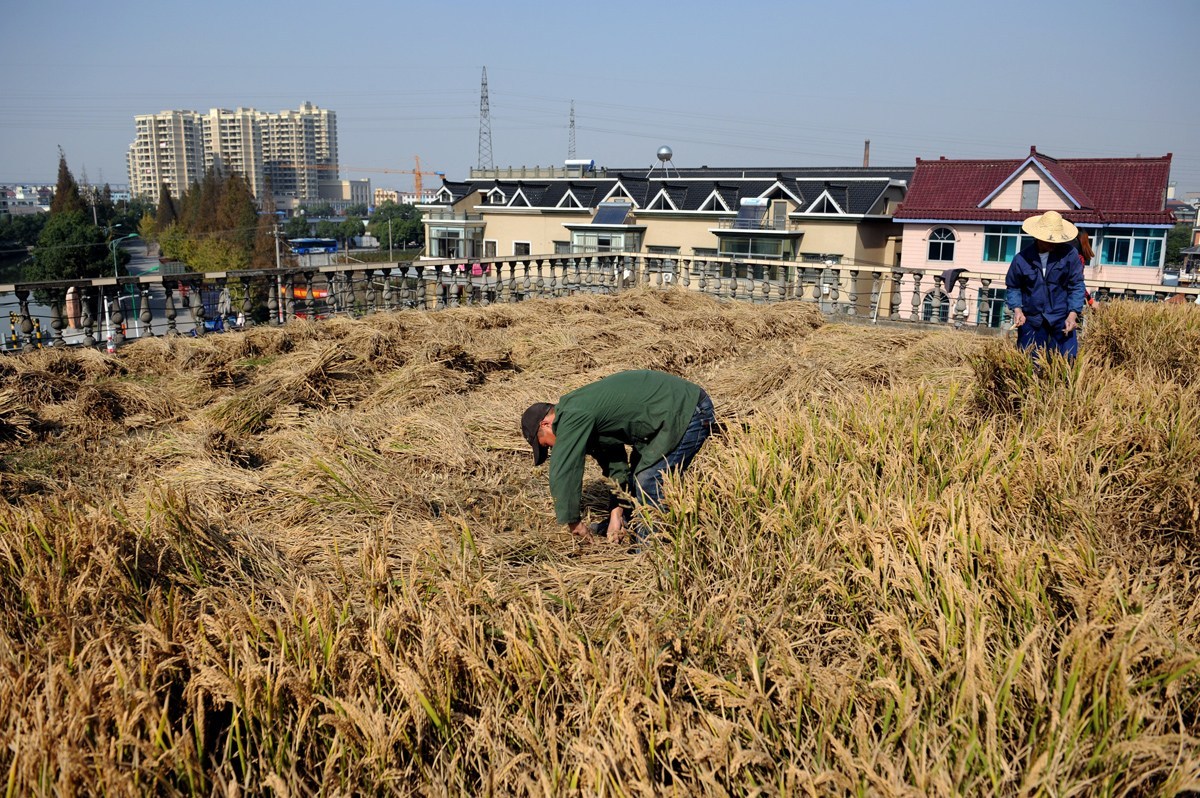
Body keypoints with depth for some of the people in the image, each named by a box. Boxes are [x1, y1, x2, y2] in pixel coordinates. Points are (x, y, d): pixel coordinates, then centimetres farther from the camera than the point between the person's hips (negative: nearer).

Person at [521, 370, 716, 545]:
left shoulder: (573, 417, -17)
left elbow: (562, 474, -19)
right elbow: (616, 465, 15)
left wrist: (573, 522, -7)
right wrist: (616, 512, 9)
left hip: (690, 413, -10)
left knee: (650, 481, -9)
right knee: (638, 473, 19)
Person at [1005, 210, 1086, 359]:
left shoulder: (1069, 254, -6)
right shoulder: (1022, 258, -5)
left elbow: (1077, 285, -1)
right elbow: (1013, 287, 9)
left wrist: (1073, 314, -11)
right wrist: (1017, 309, -7)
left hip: (1061, 319, -1)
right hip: (1031, 320, 1)